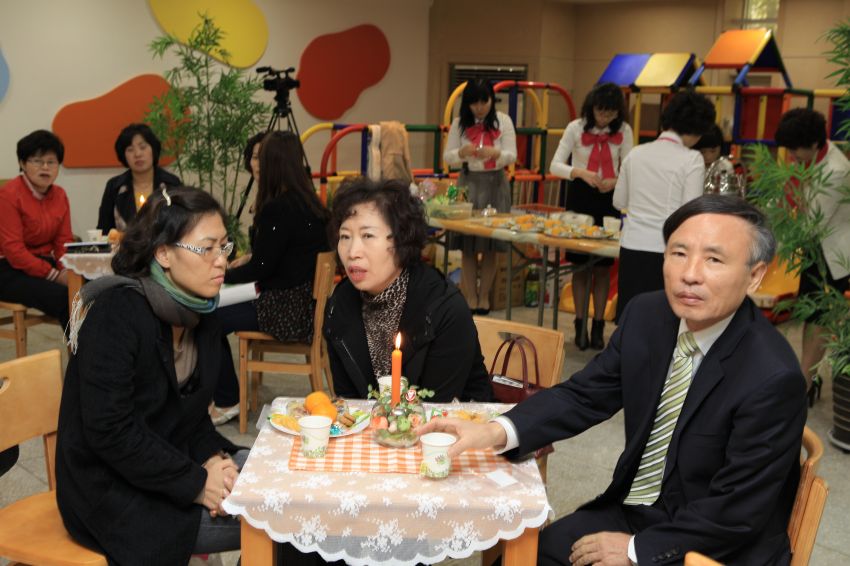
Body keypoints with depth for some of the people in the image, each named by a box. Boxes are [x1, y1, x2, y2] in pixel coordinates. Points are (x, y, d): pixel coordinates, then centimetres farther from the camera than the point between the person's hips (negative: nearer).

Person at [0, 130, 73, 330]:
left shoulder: (59, 195, 9)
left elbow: (64, 241, 8)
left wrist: (67, 269, -13)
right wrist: (54, 275, -21)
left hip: (46, 264, 6)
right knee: (64, 297, -29)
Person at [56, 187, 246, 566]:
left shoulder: (199, 312, 2)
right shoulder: (117, 313, -22)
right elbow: (109, 431, -26)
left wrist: (212, 458, -10)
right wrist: (195, 484, -21)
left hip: (171, 462, 8)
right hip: (112, 491, -8)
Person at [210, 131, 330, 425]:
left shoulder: (278, 209, -20)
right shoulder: (304, 200, 9)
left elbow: (261, 268, -15)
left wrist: (222, 275, 0)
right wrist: (251, 256, 15)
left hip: (288, 309, -10)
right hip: (305, 301, 10)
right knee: (216, 316, 15)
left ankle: (227, 402, 11)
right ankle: (225, 396, 21)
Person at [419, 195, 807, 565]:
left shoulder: (773, 378, -24)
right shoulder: (646, 315, -7)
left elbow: (737, 512, -19)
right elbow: (584, 395, -2)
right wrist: (497, 431, -18)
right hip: (630, 510, 6)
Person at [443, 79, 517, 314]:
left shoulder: (503, 121, 0)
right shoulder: (460, 123, 2)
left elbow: (512, 156, -4)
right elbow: (447, 157, 2)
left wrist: (495, 153, -26)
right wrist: (462, 152, -21)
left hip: (495, 184, 0)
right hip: (468, 183, 1)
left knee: (490, 246, 3)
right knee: (468, 246, 1)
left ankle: (484, 297, 15)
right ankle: (470, 299, 9)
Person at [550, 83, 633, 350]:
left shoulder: (623, 131, -1)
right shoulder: (576, 128, -5)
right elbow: (555, 166, -9)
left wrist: (616, 181, -21)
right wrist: (581, 172, -27)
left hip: (609, 199, 1)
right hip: (580, 197, -1)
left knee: (603, 266, 5)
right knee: (581, 265, 4)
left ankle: (598, 325, 13)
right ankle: (580, 324, 12)